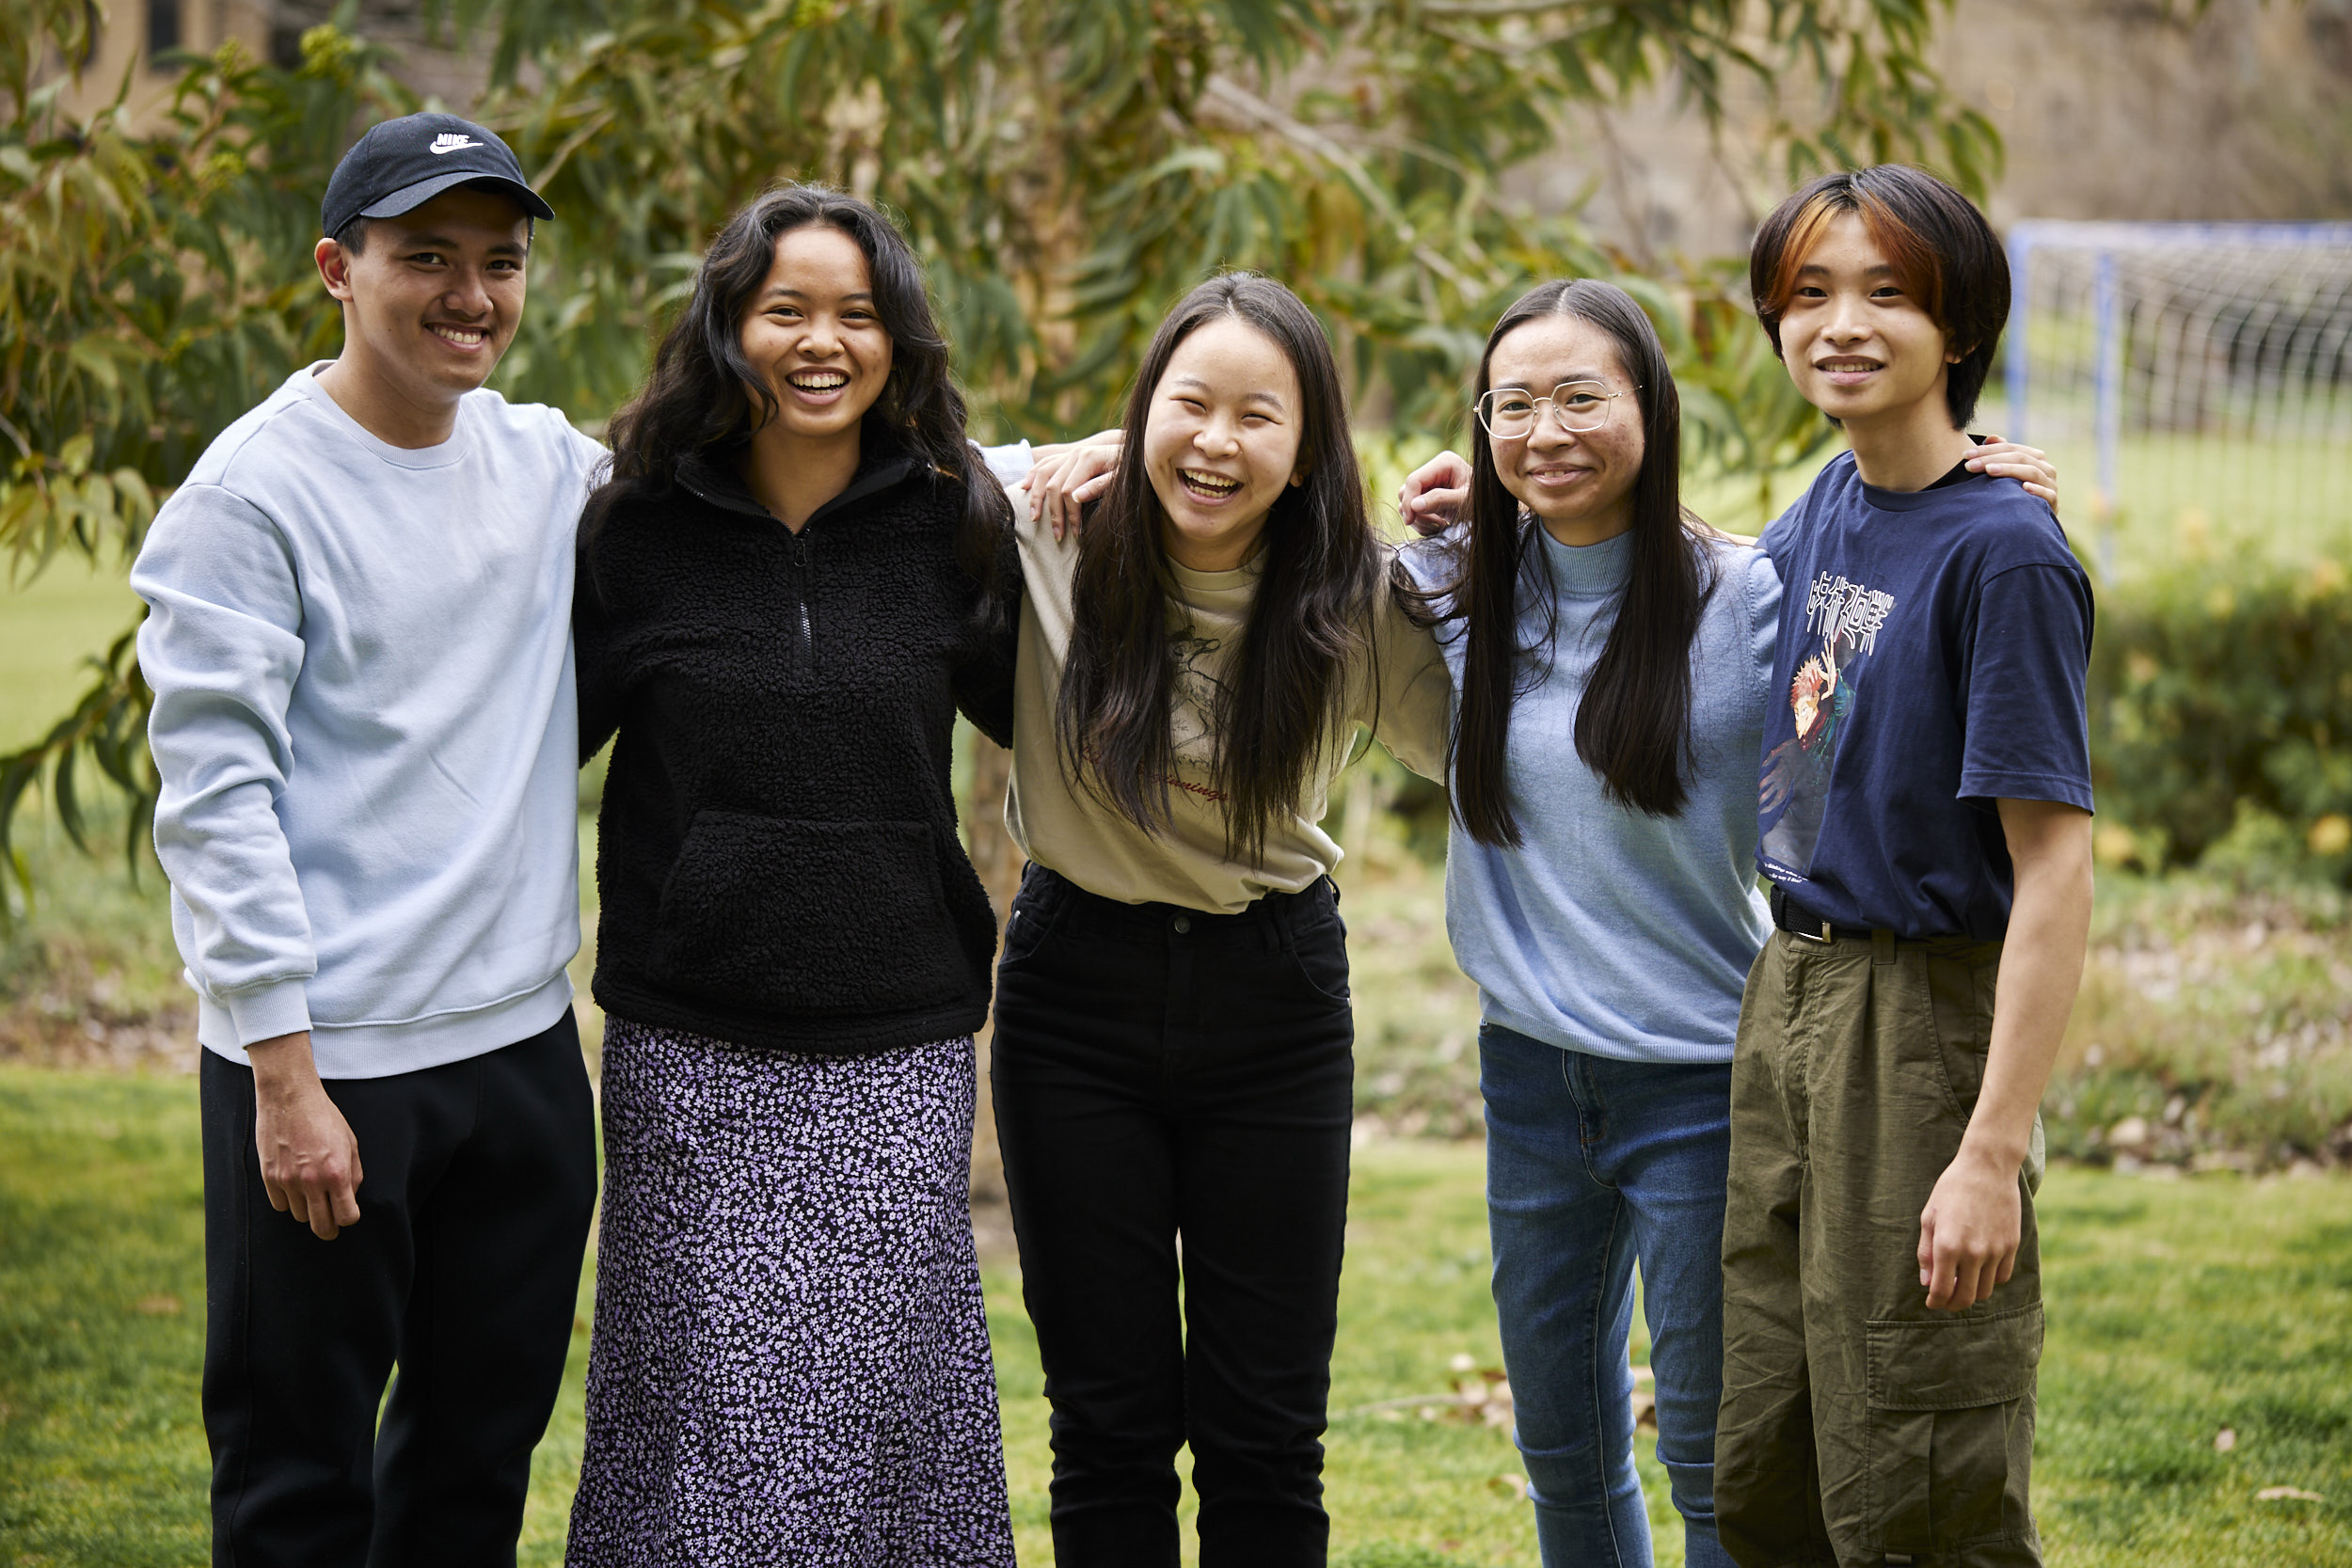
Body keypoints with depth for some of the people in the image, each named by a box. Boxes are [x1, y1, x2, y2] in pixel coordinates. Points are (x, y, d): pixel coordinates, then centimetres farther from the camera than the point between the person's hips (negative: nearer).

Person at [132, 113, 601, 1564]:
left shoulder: (548, 466, 8)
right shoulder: (253, 493, -9)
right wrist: (285, 1075, -18)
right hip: (328, 1061, -6)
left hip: (524, 1046, 6)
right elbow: (216, 796, -13)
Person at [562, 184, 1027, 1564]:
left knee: (881, 1375, 2)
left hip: (900, 1047, 1)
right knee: (713, 1382, 0)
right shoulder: (638, 529, 1)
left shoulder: (953, 525, 4)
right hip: (693, 1045, -1)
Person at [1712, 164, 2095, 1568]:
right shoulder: (1830, 510, 7)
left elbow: (2055, 873, -18)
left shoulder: (2005, 553, -16)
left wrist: (1996, 1150, -23)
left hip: (1925, 1026, -8)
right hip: (1789, 996, 8)